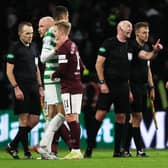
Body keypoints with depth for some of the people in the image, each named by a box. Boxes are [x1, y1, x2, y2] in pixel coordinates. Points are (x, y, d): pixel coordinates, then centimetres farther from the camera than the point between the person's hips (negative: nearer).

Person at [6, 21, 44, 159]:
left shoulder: (32, 47, 16)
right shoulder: (15, 48, -5)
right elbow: (9, 71, -7)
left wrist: (40, 86, 16)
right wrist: (16, 88, -15)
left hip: (33, 88, 7)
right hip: (22, 88, -7)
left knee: (35, 119, 3)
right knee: (24, 118, -6)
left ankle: (13, 145, 14)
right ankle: (26, 152, -3)